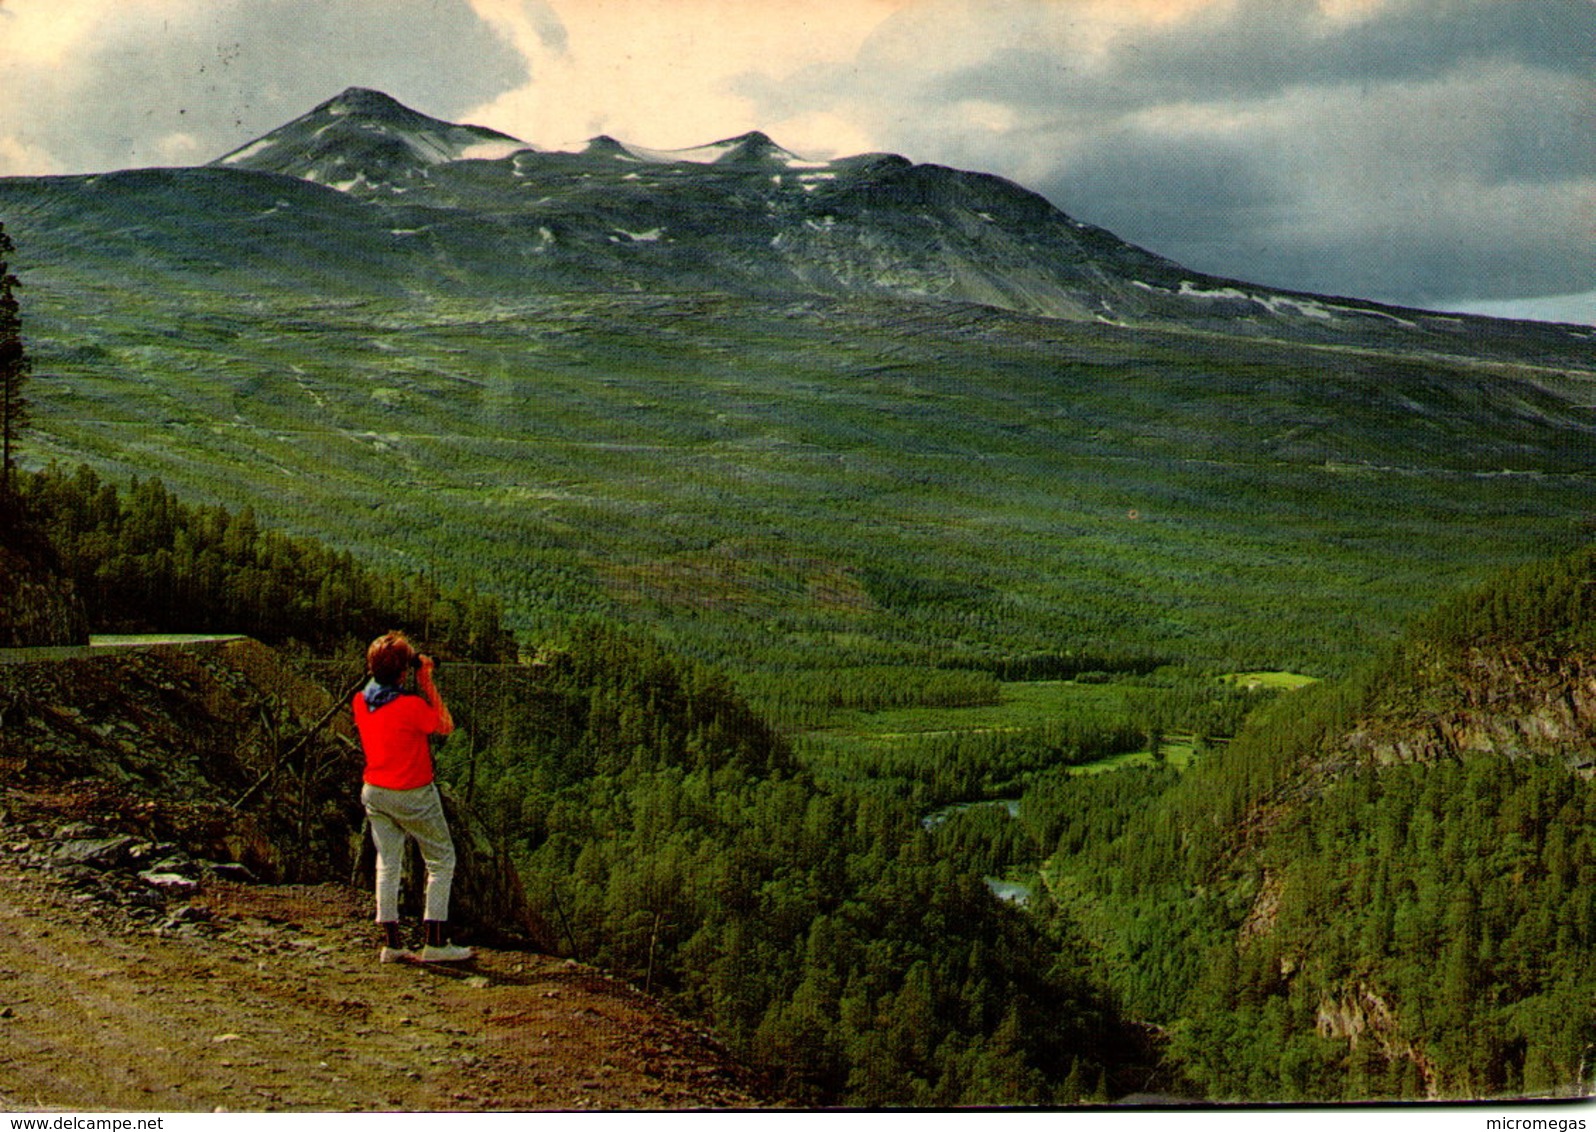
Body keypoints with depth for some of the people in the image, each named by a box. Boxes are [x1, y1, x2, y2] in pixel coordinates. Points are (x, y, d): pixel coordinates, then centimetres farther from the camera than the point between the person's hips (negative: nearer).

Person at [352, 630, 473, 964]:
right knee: (441, 862, 7)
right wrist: (427, 682, -9)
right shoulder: (411, 705, -22)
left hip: (375, 792, 6)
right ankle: (434, 942, 5)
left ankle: (391, 943, 10)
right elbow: (445, 725, -8)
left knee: (387, 864, 11)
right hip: (413, 795, -6)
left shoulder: (361, 702, -2)